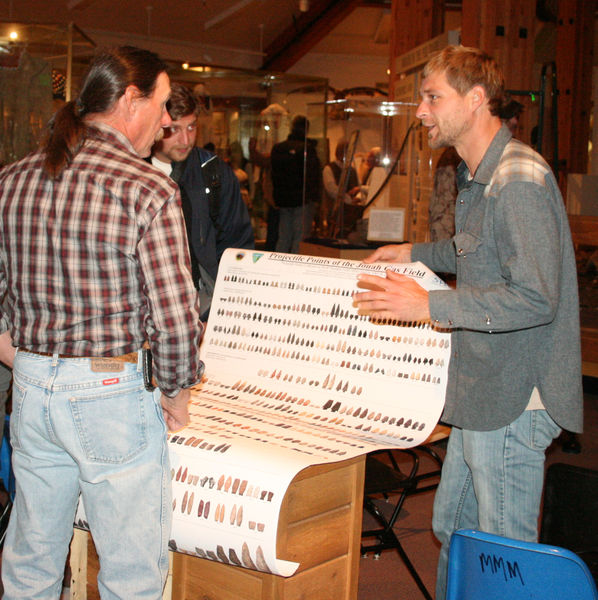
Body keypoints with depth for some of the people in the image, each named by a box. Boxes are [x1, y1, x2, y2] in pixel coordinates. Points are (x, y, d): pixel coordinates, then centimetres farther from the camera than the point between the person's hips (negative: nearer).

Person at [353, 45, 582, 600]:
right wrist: (416, 253, 27)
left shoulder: (519, 180, -20)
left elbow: (535, 298, -26)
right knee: (451, 533, 21)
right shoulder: (476, 177, 13)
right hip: (480, 394, 10)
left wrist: (430, 306, -27)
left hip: (512, 401, -10)